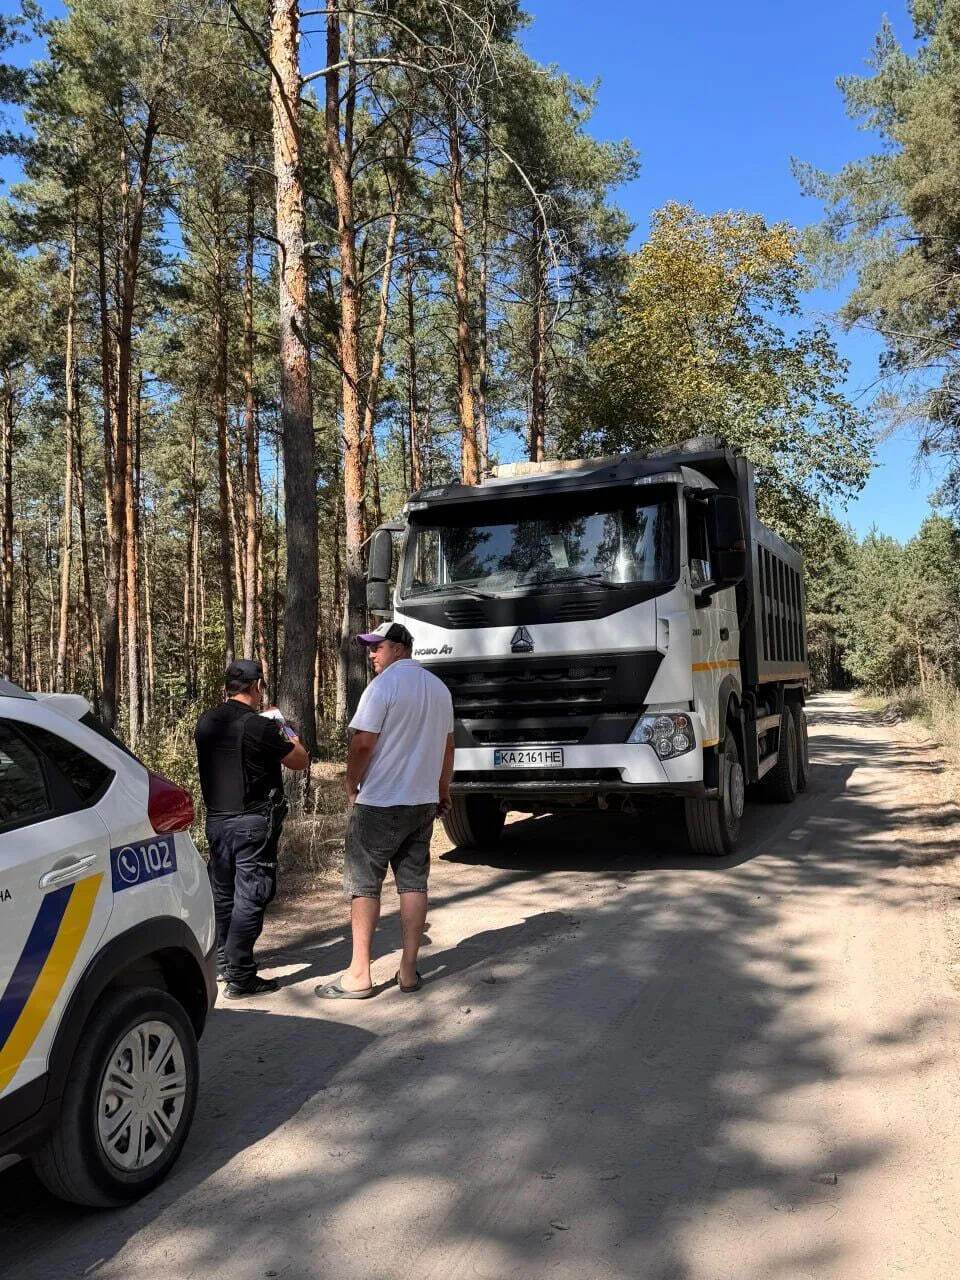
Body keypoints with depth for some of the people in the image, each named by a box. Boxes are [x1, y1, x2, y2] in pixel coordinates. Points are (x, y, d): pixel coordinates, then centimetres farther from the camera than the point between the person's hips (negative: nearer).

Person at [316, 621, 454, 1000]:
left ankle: (359, 975, 4)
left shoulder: (384, 685, -13)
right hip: (423, 802, 7)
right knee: (414, 883, 9)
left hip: (380, 802, -7)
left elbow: (363, 743, -17)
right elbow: (447, 744, 17)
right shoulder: (439, 688, 10)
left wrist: (352, 787, -3)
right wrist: (442, 789, 26)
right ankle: (408, 972, 12)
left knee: (363, 884, 2)